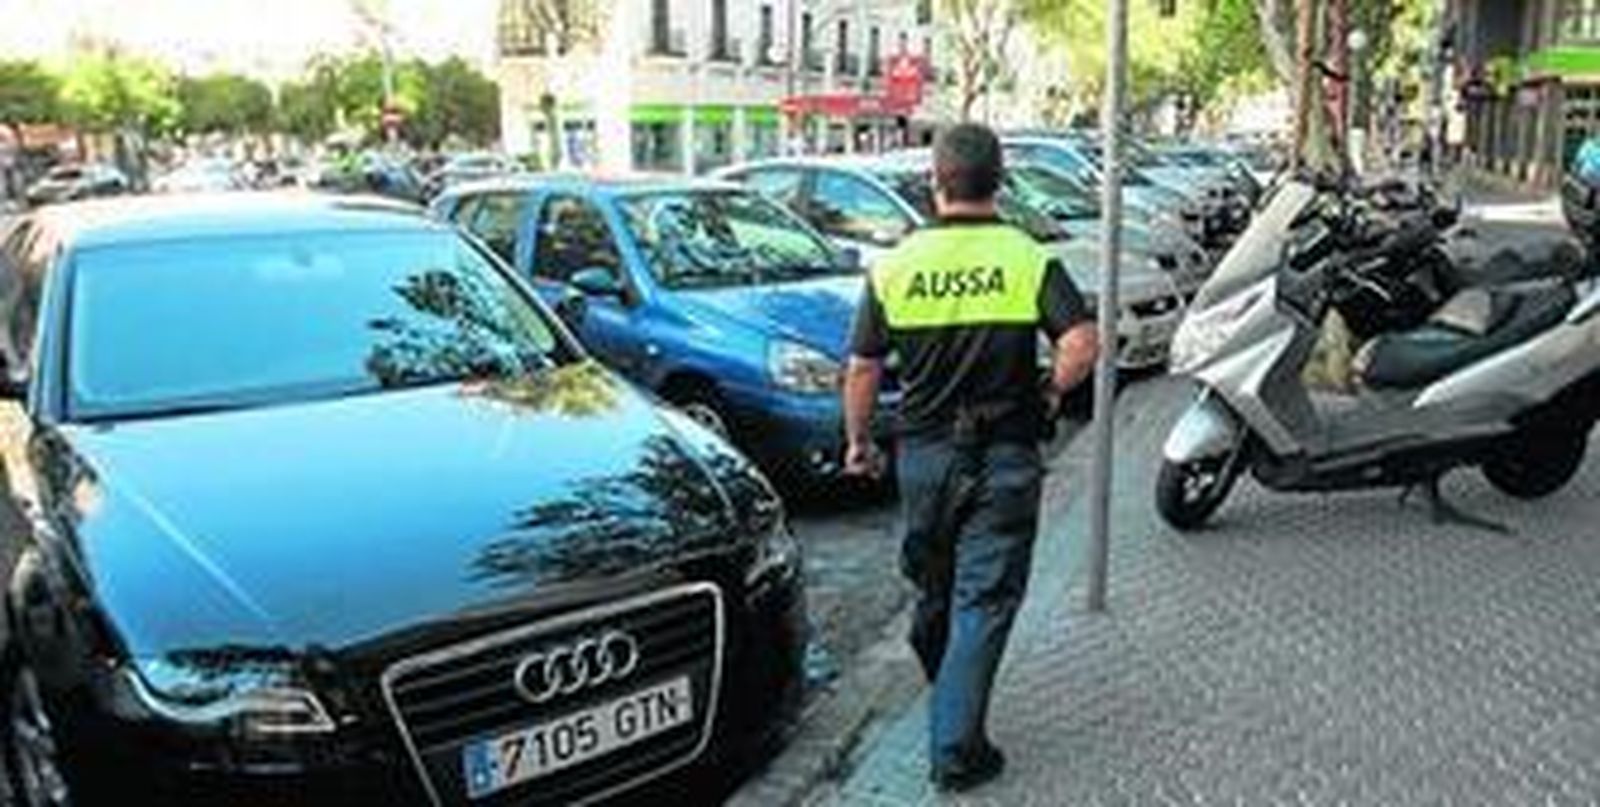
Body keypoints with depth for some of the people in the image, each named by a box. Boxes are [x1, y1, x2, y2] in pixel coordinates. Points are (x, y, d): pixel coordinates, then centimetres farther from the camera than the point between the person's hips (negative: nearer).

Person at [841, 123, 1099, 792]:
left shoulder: (896, 265, -2)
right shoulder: (1029, 259, -7)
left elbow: (862, 368, -1)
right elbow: (1081, 343, -18)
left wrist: (858, 441, 11)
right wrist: (1049, 396, 0)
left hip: (923, 452, 3)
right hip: (1004, 456, -2)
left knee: (932, 582, 23)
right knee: (984, 599, 4)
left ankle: (940, 682, 46)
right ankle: (956, 749, 6)